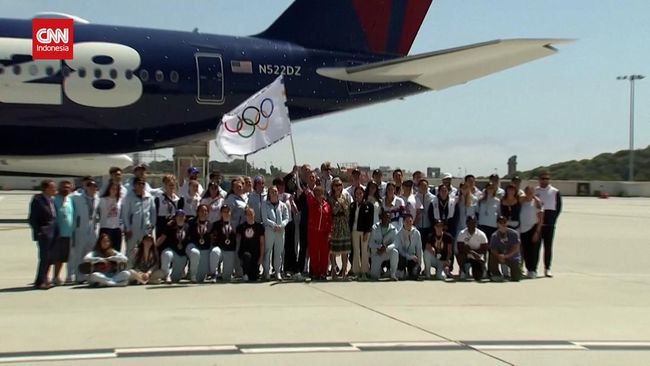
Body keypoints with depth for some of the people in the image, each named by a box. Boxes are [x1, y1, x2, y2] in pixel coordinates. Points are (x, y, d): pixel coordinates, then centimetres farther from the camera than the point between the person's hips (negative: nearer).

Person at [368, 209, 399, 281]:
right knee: (374, 276, -13)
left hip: (388, 252, 1)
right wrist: (378, 248, -23)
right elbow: (371, 243, -5)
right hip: (376, 253, 0)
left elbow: (395, 243, -13)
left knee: (395, 252, -35)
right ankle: (380, 269, 25)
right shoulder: (375, 228, -3)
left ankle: (393, 274, -20)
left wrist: (386, 248, -30)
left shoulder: (393, 229, -3)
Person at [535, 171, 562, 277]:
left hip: (549, 224, -1)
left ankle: (547, 268, 7)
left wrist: (552, 220, -7)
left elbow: (558, 208, 3)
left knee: (548, 246, 2)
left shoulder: (555, 192, 3)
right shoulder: (534, 191, 5)